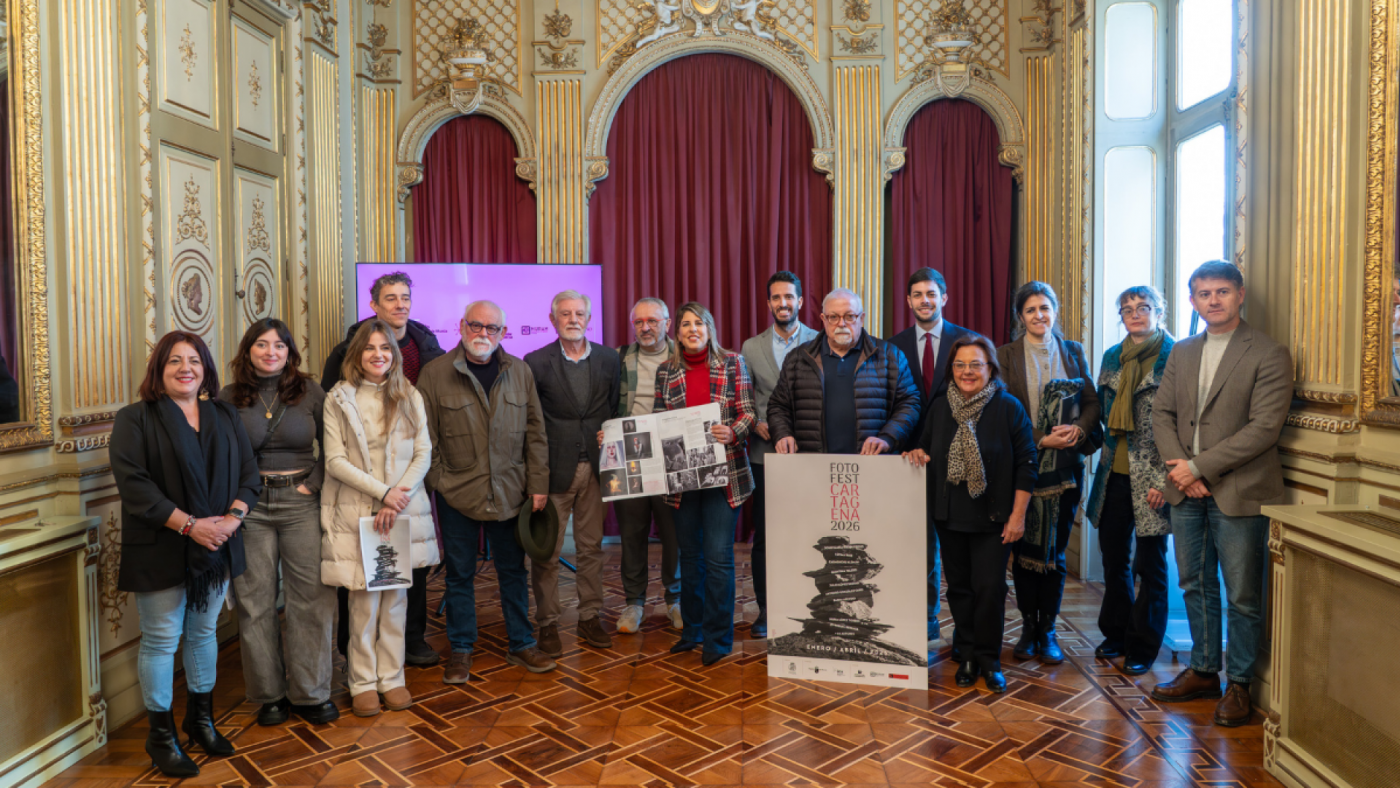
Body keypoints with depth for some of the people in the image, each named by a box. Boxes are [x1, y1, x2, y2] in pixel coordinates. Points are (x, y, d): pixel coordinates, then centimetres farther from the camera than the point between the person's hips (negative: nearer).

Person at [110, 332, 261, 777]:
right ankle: (161, 736, 17)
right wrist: (188, 525, -20)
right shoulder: (135, 419, -3)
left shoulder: (225, 417, 10)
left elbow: (248, 474, 6)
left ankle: (201, 719, 30)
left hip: (216, 548, 4)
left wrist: (232, 518, -12)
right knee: (161, 640, 3)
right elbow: (133, 484, -13)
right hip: (162, 552, -4)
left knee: (204, 633, 14)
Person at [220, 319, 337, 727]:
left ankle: (310, 693, 11)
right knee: (255, 601, 4)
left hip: (300, 502, 0)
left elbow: (330, 446, 8)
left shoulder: (310, 392, 5)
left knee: (312, 597, -2)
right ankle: (270, 694, 18)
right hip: (249, 506, 0)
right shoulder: (228, 398, 5)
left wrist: (314, 482, -3)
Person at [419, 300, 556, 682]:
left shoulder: (520, 372, 4)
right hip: (457, 493, -2)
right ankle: (460, 650, 24)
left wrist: (539, 483, 1)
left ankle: (521, 644, 27)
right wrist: (434, 486, -6)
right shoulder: (436, 374, -3)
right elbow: (426, 439, -2)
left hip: (510, 491, 2)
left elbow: (535, 432, 6)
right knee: (460, 574, 9)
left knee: (513, 571, 12)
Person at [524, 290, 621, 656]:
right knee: (547, 551, 4)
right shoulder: (536, 362, -3)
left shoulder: (609, 359, 6)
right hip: (554, 470, -3)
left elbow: (617, 410, 10)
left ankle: (590, 617, 24)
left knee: (592, 546, 11)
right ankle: (547, 623, 17)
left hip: (595, 467, 3)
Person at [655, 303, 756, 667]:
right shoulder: (666, 371, 9)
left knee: (718, 556, -4)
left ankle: (718, 637, 10)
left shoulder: (732, 363, 1)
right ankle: (692, 630, 28)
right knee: (689, 555, 13)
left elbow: (747, 413, -1)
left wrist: (733, 433, -20)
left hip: (723, 472, -3)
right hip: (682, 474, 3)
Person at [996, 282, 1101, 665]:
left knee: (1055, 551, 4)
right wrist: (1042, 440, -13)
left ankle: (1048, 630, 14)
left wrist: (1079, 429, -11)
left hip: (1064, 466, 2)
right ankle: (1029, 628, 16)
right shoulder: (1006, 355, 3)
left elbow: (1092, 401, 9)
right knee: (1024, 549, 3)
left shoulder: (1073, 352, 11)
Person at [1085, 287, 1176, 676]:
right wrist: (1108, 453, 10)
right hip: (1114, 475, 6)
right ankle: (1115, 635, 30)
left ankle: (1143, 647, 18)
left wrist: (1163, 480, -15)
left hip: (1151, 480, -5)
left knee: (1150, 563, 5)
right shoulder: (1112, 358, 10)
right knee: (1113, 556, 14)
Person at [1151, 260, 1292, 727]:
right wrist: (1178, 466, -8)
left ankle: (1239, 684, 20)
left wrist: (1199, 467, -16)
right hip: (1187, 492, 5)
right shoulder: (1182, 353, 12)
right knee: (1196, 586, 15)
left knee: (1242, 596, 4)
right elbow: (1162, 414, 9)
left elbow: (1264, 428, -14)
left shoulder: (1269, 355, -6)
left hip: (1238, 493, -5)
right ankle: (1203, 671, 30)